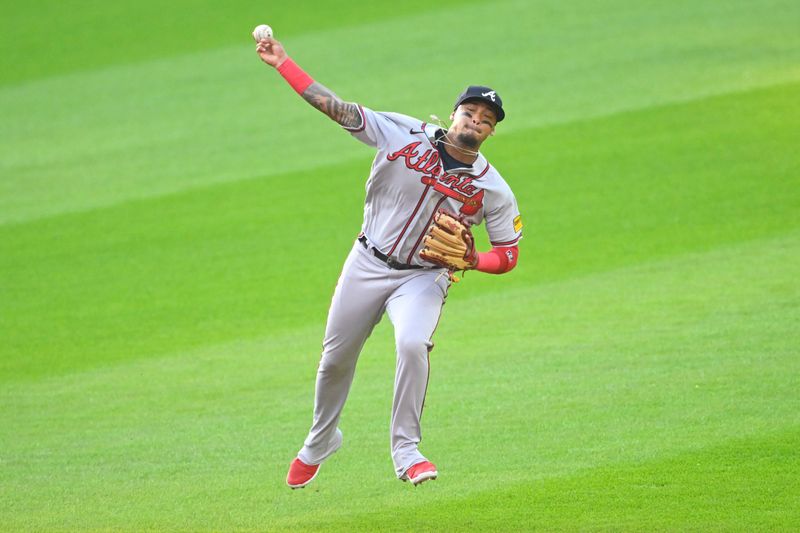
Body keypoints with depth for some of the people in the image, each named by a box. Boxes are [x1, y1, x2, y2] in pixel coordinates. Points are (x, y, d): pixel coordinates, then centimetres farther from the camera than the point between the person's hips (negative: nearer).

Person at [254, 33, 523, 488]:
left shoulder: (493, 190, -7)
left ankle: (406, 450, -16)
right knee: (336, 357, 10)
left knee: (413, 345, -29)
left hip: (424, 278, -2)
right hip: (368, 263, 2)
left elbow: (508, 253, 0)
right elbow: (337, 107, -8)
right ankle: (320, 441, 36)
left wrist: (471, 260, -21)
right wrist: (283, 64, -13)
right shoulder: (405, 134, -8)